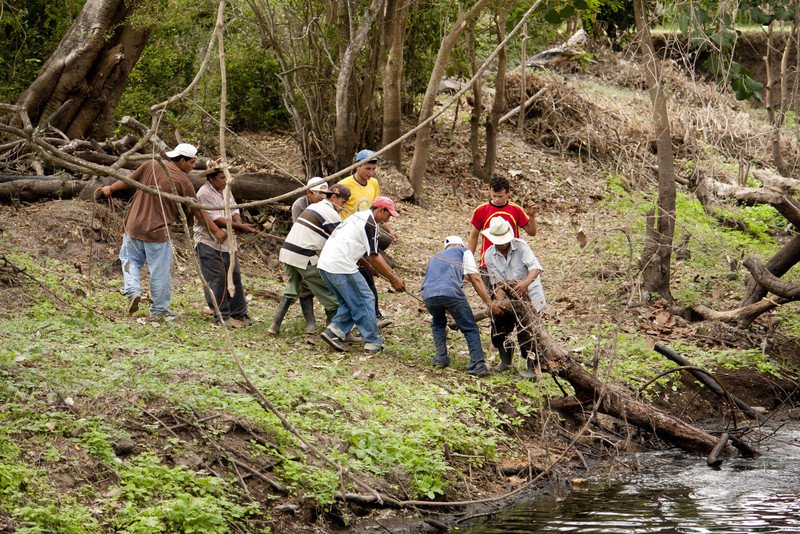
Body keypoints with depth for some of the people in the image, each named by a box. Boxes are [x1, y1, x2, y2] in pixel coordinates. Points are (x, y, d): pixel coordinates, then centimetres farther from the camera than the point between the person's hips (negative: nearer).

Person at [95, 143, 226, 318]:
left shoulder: (151, 166, -2)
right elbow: (197, 210, -2)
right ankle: (159, 309, 14)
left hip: (134, 226, 3)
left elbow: (128, 180, 10)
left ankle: (132, 290, -3)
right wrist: (216, 231, 9)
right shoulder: (183, 181, -8)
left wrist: (110, 189, 29)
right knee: (160, 271, 7)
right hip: (158, 231, -3)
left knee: (130, 260, 20)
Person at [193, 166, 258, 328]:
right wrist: (240, 227, -24)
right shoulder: (204, 194, -16)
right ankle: (223, 316, 0)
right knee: (216, 280, -6)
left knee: (234, 277, 10)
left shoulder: (225, 191, 12)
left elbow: (234, 211, 10)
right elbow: (216, 220, -23)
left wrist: (239, 224, -13)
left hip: (227, 244, 8)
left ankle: (239, 314, 18)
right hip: (209, 243, -8)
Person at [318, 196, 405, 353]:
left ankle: (334, 331, 4)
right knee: (365, 301, 0)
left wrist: (392, 274, 21)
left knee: (349, 303, 19)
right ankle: (373, 342, 4)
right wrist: (393, 279, 0)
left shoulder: (359, 216, 22)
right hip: (341, 267, -10)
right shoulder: (370, 224, -9)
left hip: (324, 265, 10)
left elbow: (374, 252, 24)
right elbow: (373, 258, -9)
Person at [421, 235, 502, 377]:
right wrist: (489, 302, 9)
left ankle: (440, 358, 22)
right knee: (470, 329, 7)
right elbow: (475, 279, 10)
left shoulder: (435, 258, 39)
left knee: (438, 323, 33)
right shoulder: (464, 252, 24)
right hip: (451, 293, -4)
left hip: (428, 296, 4)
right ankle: (478, 364, -4)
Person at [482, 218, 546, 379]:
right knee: (499, 329, 3)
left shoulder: (520, 246, -17)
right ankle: (505, 361, 27)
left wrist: (525, 283, -49)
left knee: (525, 332, -16)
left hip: (528, 295, -4)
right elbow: (498, 281, -9)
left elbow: (535, 268, -28)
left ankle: (532, 367, -9)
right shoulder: (489, 255, -6)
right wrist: (499, 300, -28)